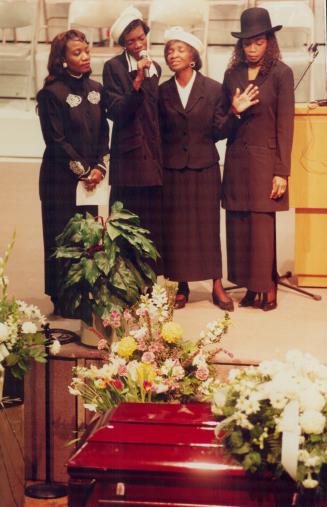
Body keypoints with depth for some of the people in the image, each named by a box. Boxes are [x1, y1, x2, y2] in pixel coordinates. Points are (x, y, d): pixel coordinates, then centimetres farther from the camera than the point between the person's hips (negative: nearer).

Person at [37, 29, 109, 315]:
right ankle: (61, 300, 8)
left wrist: (99, 168, -3)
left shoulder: (96, 89, 8)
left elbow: (103, 133, 9)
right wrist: (82, 171, -10)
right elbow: (56, 139, -11)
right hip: (61, 177, -5)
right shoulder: (52, 93, -9)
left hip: (91, 176, 5)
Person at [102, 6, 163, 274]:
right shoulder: (114, 67, -2)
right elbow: (116, 111, -11)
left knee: (154, 226, 5)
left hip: (154, 156, 5)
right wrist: (137, 81, -20)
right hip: (129, 157, -5)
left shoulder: (155, 68, 14)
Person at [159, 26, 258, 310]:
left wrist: (234, 112, -15)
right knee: (176, 229, 4)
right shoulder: (162, 92, 4)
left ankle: (217, 285, 11)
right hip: (173, 169, 1)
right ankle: (182, 287, 15)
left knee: (208, 226, 3)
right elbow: (158, 133, 7)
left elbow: (218, 132, -1)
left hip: (205, 168, -1)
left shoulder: (213, 89, 0)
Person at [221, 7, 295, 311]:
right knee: (238, 226, 3)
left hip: (265, 160, -4)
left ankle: (268, 287, 10)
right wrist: (233, 112, -6)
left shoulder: (281, 73, -2)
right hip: (236, 159, 4)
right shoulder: (232, 74, 9)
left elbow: (285, 124, -5)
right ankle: (251, 286, 14)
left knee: (262, 226, -4)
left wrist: (282, 172, -9)